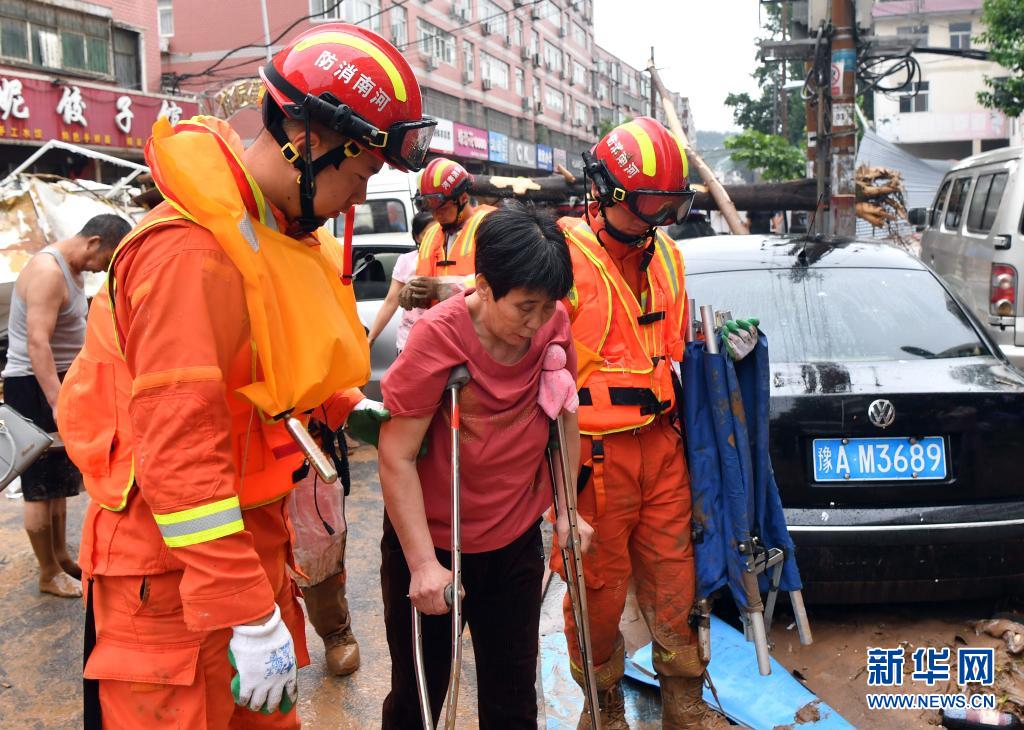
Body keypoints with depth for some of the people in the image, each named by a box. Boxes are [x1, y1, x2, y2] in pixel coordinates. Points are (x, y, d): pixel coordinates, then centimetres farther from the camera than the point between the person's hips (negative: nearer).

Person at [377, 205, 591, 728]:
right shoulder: (437, 338, -22)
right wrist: (423, 564, -21)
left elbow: (564, 415, 6)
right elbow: (396, 457, -20)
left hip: (517, 540, 3)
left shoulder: (552, 326, -10)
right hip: (432, 543, -3)